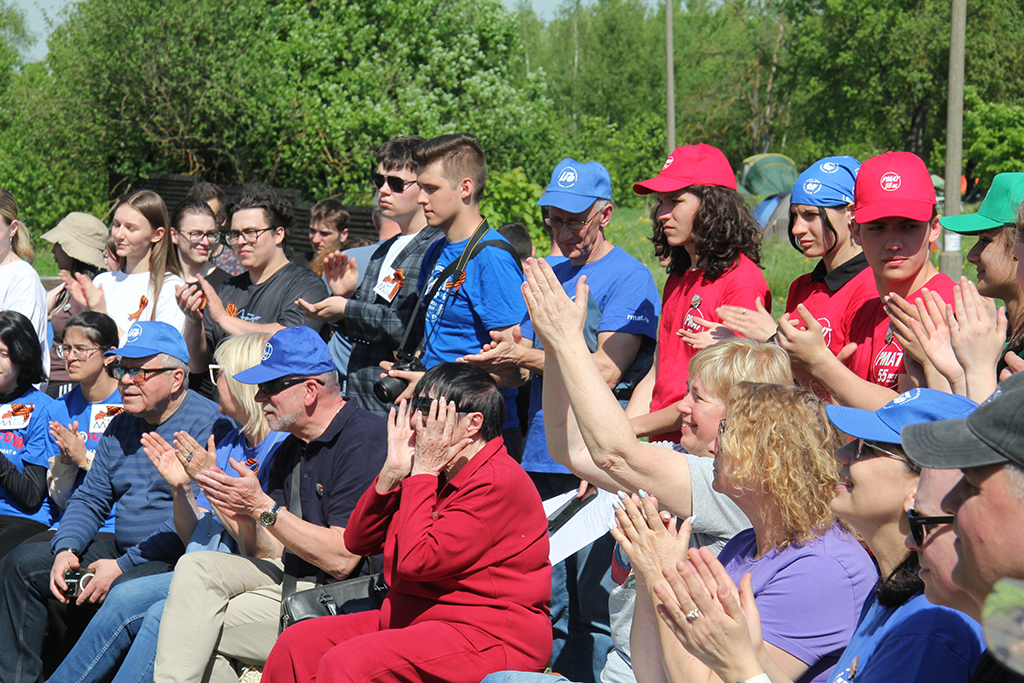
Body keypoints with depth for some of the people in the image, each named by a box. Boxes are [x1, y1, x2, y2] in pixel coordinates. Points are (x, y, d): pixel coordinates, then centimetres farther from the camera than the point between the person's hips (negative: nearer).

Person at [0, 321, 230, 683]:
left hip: (174, 559, -9)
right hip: (122, 550, 9)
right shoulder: (121, 426, 14)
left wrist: (123, 567, -22)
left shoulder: (208, 424, -13)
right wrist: (65, 549, -2)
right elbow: (90, 499, 19)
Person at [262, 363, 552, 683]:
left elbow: (416, 560, -22)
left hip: (487, 637, -10)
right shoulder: (433, 471, 13)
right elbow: (357, 541, 12)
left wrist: (421, 473, -13)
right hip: (412, 620, 10)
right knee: (297, 643, -1)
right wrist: (393, 471, 0)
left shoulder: (499, 483, -16)